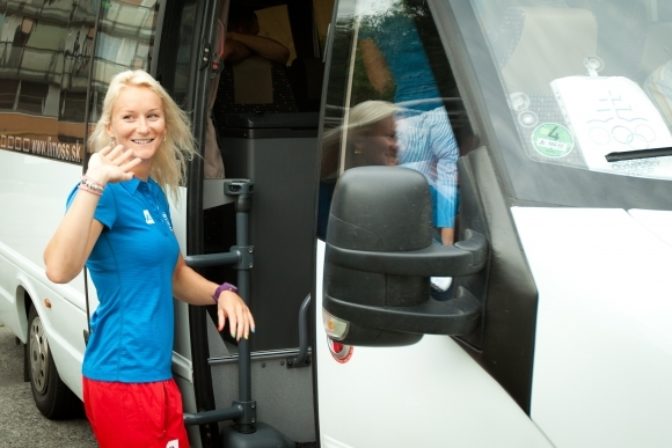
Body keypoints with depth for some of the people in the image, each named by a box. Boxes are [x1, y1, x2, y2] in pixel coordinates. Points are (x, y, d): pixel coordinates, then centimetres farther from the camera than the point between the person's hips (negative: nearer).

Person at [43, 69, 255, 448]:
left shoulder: (155, 192, 10)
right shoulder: (108, 191, -15)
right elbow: (59, 270, -31)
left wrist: (221, 293, 2)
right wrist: (93, 185, -37)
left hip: (156, 372, 9)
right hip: (123, 377, -8)